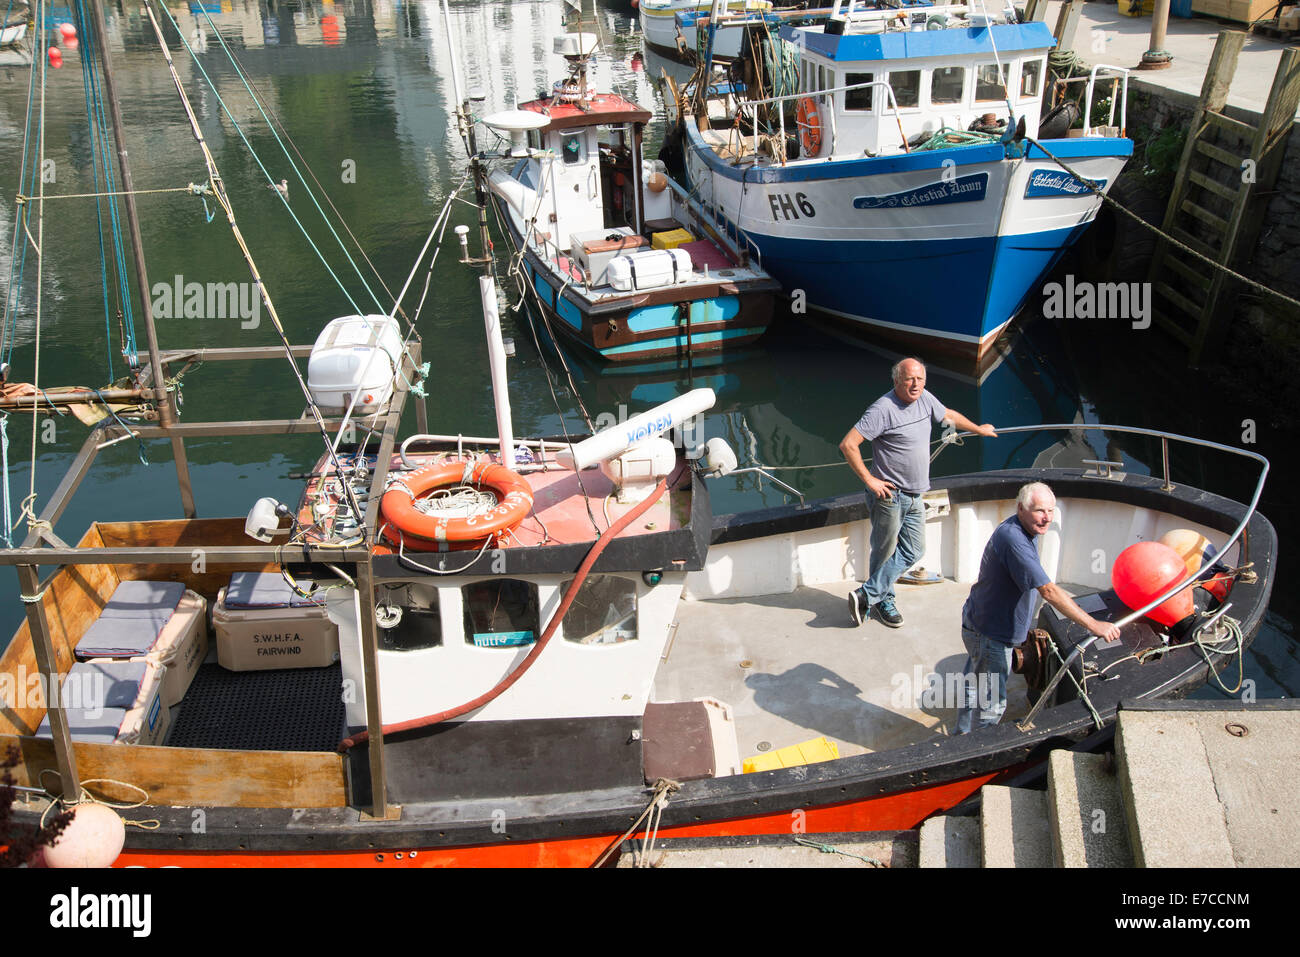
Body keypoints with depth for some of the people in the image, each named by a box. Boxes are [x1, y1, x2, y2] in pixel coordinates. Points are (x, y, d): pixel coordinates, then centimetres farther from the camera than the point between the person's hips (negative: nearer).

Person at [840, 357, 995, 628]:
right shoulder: (884, 409, -19)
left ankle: (866, 596, 9)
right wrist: (869, 480, -18)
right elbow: (848, 445, -22)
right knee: (885, 553, 2)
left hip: (914, 497, 8)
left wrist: (979, 429, 42)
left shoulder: (925, 399, 5)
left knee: (913, 551, 8)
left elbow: (949, 415, 28)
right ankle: (883, 602, 20)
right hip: (889, 495, -8)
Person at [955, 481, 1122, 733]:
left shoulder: (1014, 531, 3)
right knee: (992, 705, 1)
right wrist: (1093, 625, -34)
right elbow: (1049, 591, -35)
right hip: (990, 636, -11)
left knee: (973, 689, 26)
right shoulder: (1014, 540, -31)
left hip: (979, 625, 11)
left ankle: (963, 736, 44)